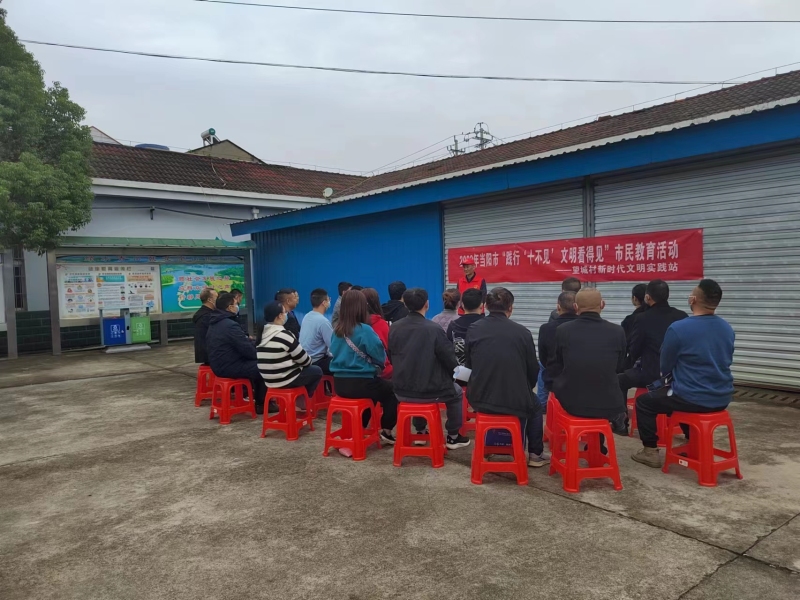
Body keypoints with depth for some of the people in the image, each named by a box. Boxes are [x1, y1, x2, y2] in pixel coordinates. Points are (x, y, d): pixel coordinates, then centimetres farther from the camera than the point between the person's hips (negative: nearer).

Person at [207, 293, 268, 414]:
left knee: (254, 362, 21)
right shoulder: (230, 325, -22)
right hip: (229, 367, -10)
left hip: (219, 365, 10)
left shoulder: (214, 323, 10)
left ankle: (256, 397, 25)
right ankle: (261, 404, 6)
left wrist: (247, 340, 7)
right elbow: (247, 350, -21)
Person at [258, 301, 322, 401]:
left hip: (269, 380, 8)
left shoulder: (263, 334, 4)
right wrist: (309, 361, 11)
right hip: (285, 380, -8)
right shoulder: (284, 335, -20)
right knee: (317, 371, 11)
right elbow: (303, 360, -11)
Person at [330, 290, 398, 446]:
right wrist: (378, 364, 11)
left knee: (377, 386, 33)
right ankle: (386, 432, 23)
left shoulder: (337, 330, 2)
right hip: (359, 383, -7)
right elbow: (381, 357, -12)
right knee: (392, 390, 18)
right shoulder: (364, 330, -17)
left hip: (340, 383, 7)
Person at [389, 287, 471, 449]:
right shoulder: (433, 329, -17)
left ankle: (420, 432, 43)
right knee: (456, 391, 26)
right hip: (429, 391, -4)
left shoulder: (394, 328, -4)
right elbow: (451, 361, -11)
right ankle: (453, 436, 29)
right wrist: (455, 370, 12)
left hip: (401, 391, 4)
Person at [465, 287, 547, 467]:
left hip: (480, 399, 3)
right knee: (534, 405, 32)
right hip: (515, 401, -3)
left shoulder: (474, 329, -4)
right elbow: (533, 370, 0)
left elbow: (468, 364, 7)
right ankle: (535, 454, 39)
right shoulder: (522, 332, -10)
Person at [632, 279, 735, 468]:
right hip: (722, 399, 7)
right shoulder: (728, 329, 3)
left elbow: (665, 368, -5)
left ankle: (650, 452, 15)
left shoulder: (677, 328, -16)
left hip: (692, 399, -6)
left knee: (643, 401, 15)